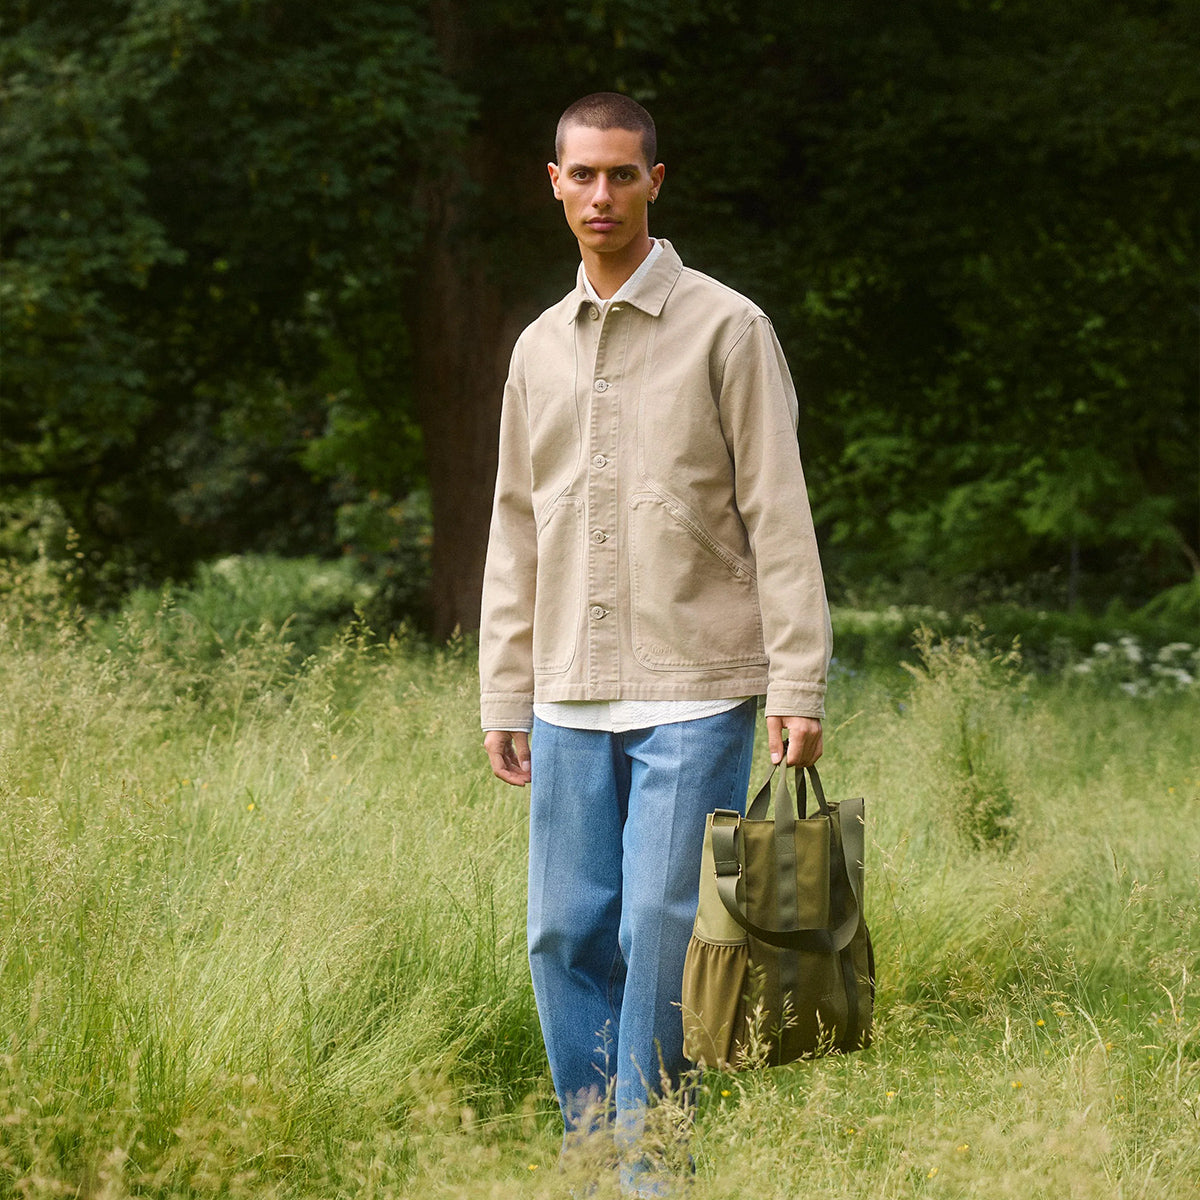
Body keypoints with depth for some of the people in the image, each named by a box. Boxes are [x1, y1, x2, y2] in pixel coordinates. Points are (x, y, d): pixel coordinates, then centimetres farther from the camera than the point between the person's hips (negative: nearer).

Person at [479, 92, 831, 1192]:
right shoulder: (540, 347, 14)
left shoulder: (724, 328, -1)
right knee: (566, 934, 4)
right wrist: (502, 698, 13)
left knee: (663, 932, -7)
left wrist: (800, 689, -10)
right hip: (570, 700, 5)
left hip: (694, 696, -5)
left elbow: (779, 517, -4)